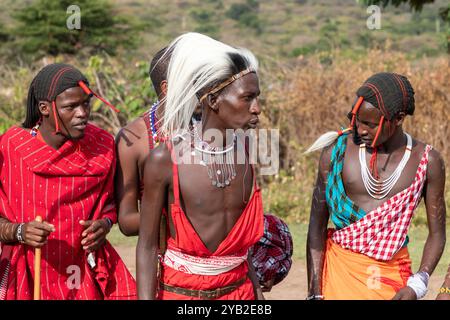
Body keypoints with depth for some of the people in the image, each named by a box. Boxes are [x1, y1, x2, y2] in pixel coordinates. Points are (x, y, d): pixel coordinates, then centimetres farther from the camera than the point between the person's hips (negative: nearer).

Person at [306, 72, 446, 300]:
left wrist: (416, 286, -12)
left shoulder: (427, 161, -4)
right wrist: (315, 293, -7)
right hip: (340, 267, 0)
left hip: (392, 274, 1)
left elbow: (437, 234, 2)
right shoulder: (337, 150, -5)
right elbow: (317, 226, -3)